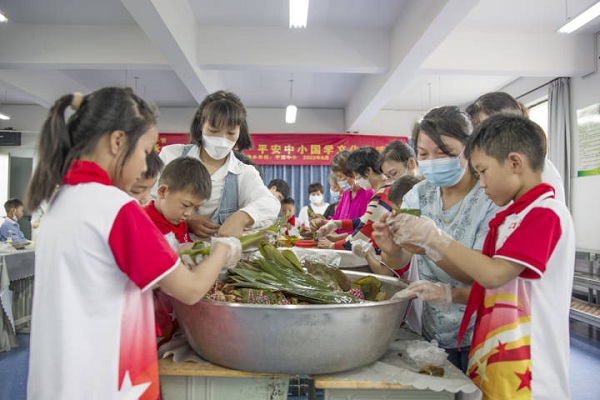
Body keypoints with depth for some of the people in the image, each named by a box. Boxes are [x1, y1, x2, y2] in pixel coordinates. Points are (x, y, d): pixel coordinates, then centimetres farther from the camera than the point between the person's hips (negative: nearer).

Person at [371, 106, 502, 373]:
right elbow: (398, 262, -9)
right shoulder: (419, 195, -3)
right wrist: (390, 248, -31)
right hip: (428, 333, 4)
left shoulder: (490, 201, -18)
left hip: (476, 339, -4)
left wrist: (452, 294, -40)